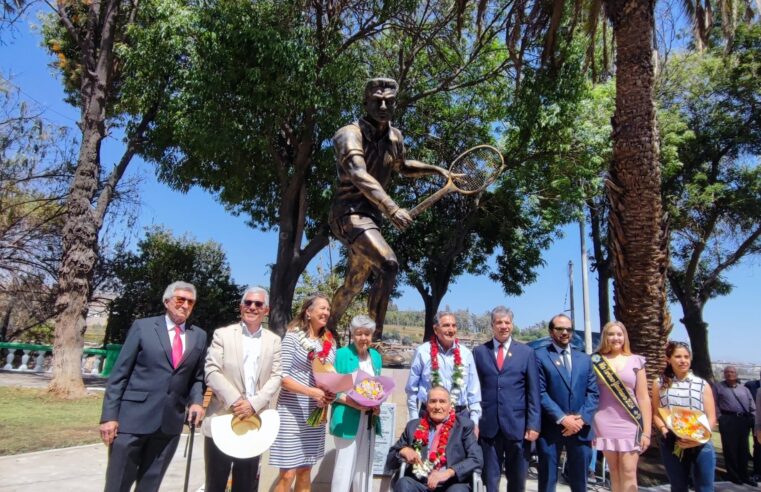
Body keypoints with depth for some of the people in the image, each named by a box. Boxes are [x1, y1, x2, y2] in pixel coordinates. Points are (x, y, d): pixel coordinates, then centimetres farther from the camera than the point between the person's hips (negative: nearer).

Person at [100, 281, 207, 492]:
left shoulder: (199, 336, 8)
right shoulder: (143, 327, 0)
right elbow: (119, 374, -2)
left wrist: (196, 401, -5)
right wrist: (109, 415, -7)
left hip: (170, 422, 3)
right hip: (134, 417, -3)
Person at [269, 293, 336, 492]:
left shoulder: (330, 343, 7)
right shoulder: (293, 336, -9)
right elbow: (282, 376, -14)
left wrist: (331, 394, -7)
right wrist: (311, 391, -23)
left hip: (316, 413, 5)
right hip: (292, 412, -5)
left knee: (305, 470, 14)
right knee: (288, 474, -3)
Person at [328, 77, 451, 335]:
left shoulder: (395, 137, 9)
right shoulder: (350, 134, -15)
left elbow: (401, 166, 30)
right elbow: (359, 176, -33)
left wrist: (436, 169, 19)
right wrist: (392, 209, -46)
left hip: (371, 216, 8)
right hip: (349, 213, -8)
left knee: (353, 285, 17)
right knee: (388, 264, -28)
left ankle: (327, 330, 37)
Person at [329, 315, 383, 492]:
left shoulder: (376, 356, 10)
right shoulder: (341, 354, -8)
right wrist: (352, 402, -21)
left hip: (369, 419, 6)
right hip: (347, 419, -6)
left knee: (365, 466, 13)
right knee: (345, 466, -3)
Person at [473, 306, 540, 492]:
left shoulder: (526, 352, 4)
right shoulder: (479, 351, 5)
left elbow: (533, 392, 2)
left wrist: (533, 424, -4)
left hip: (518, 425, 0)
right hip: (489, 426, 0)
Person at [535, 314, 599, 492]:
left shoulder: (584, 359, 13)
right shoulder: (540, 356, -3)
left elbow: (593, 392, 7)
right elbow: (540, 393, -9)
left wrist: (582, 418, -7)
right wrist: (562, 418, -15)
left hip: (581, 428, 4)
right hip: (551, 428, -4)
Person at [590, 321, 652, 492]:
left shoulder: (636, 361, 4)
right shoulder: (596, 361, 3)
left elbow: (643, 398, 4)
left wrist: (646, 431, 0)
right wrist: (589, 427, 2)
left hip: (630, 424, 0)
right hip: (605, 424, 0)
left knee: (628, 472, -5)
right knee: (615, 472, 7)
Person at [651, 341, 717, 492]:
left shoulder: (702, 384, 5)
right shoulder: (659, 384, 6)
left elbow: (711, 418, 3)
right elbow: (656, 414, 7)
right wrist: (664, 430, -13)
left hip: (701, 444, 0)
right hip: (671, 444, 1)